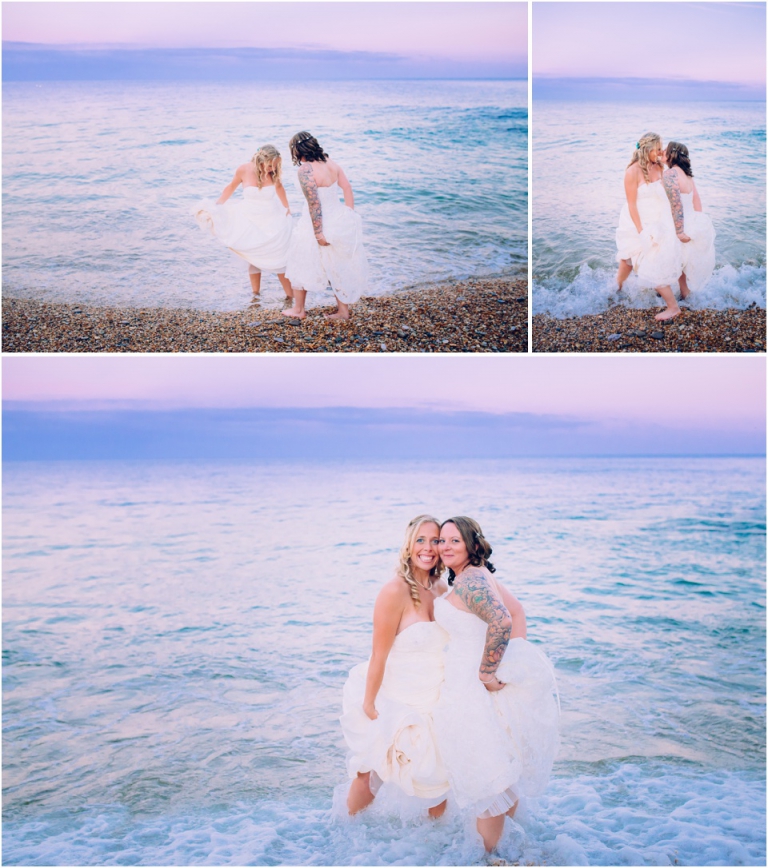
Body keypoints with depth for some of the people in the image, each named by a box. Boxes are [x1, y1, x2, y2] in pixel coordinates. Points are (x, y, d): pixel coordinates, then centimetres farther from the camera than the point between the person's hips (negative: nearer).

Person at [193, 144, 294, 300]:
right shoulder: (244, 170, -14)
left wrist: (287, 208, 10)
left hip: (273, 221, 1)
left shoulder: (273, 173, -12)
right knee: (254, 258, 7)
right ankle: (255, 294, 18)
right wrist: (215, 208, 0)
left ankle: (291, 295, 8)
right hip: (251, 221, 0)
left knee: (280, 257, 1)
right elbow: (231, 187, 2)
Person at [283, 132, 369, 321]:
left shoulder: (305, 170, -20)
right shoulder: (330, 162, 1)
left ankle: (299, 309, 26)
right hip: (340, 219, 6)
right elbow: (347, 188, 5)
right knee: (339, 267, 17)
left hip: (319, 223, -6)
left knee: (301, 263, 15)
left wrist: (318, 234, -20)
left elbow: (314, 203, -23)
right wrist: (350, 215, 11)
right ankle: (343, 310, 24)